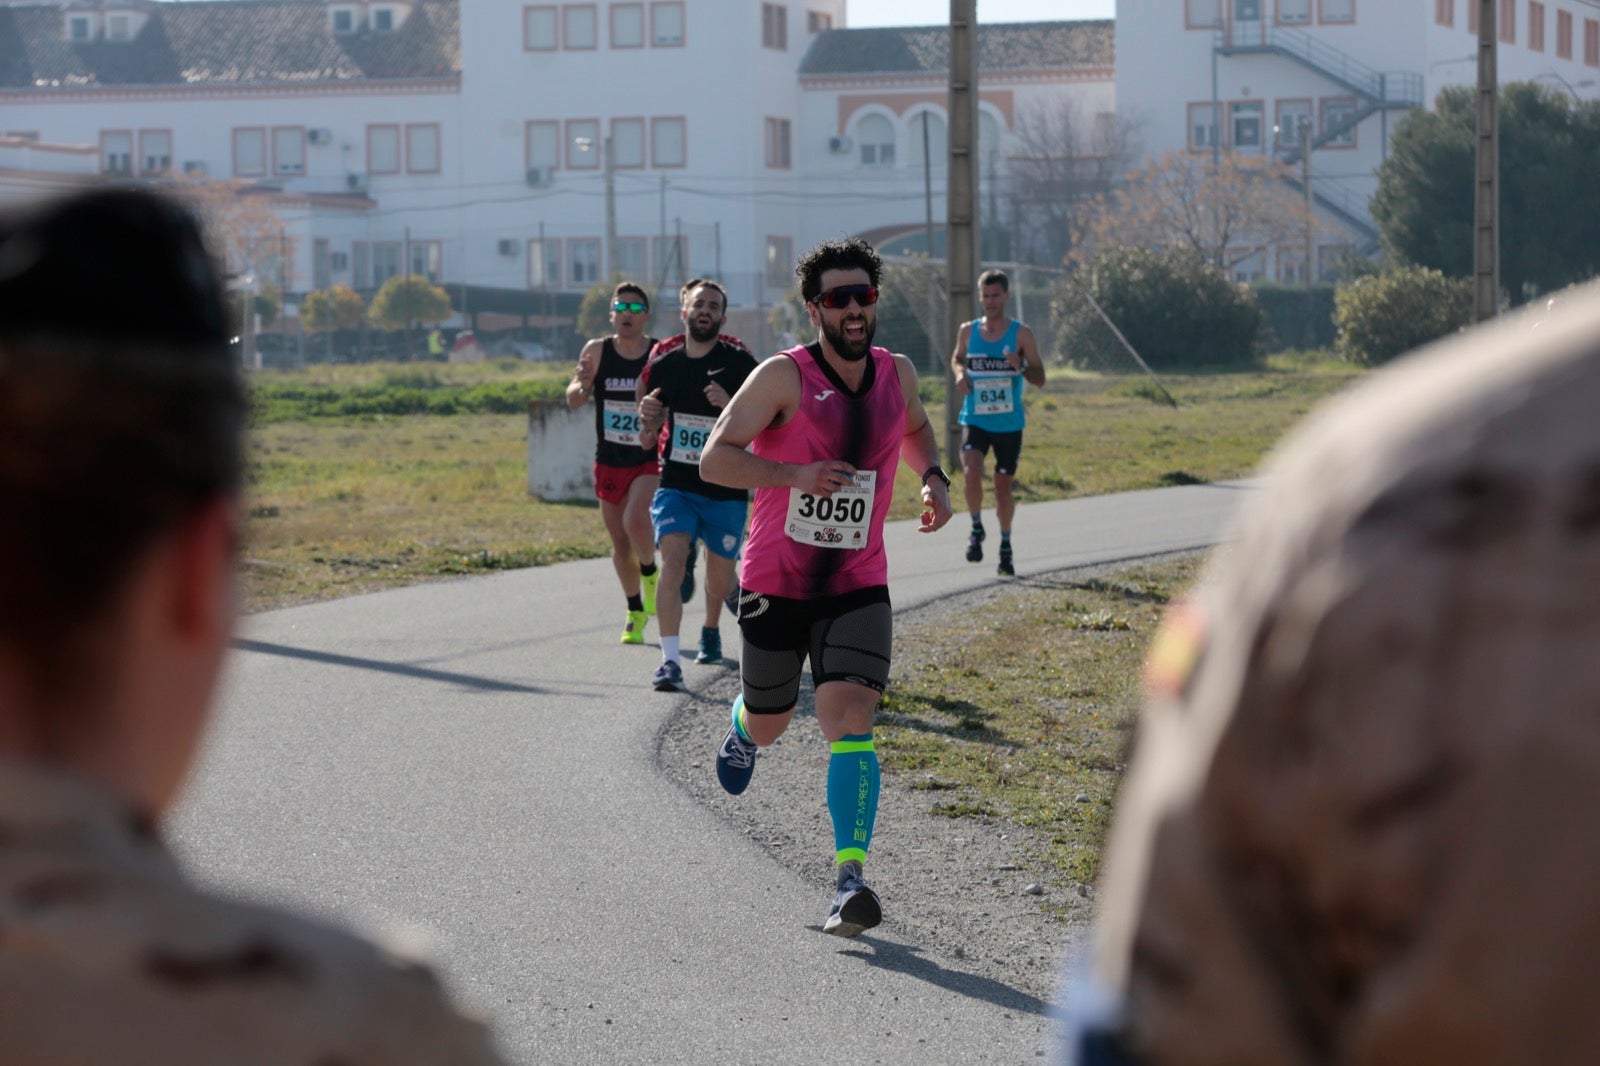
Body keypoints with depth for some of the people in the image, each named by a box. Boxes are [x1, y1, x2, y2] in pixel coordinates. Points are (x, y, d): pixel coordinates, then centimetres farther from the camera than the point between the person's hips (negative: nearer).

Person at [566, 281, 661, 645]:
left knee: (636, 522, -25)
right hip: (609, 462, 3)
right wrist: (581, 385, -30)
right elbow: (574, 402, -8)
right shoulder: (597, 351, -3)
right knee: (620, 543, 10)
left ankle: (650, 573, 6)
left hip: (650, 461, -3)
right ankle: (636, 612, 28)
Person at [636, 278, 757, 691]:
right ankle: (670, 660, -22)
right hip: (676, 484, 1)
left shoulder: (739, 362, -8)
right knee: (672, 563, -20)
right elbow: (648, 439, 11)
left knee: (720, 575, 14)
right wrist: (648, 420, -13)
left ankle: (711, 630, 47)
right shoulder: (663, 362, 1)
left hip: (726, 490, -1)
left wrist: (730, 405, -27)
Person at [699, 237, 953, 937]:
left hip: (857, 585, 2)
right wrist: (795, 474, -31)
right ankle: (741, 727, 56)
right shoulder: (784, 376, -14)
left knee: (848, 716, -18)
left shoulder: (897, 373, 2)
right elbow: (713, 460, -17)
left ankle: (850, 878, -20)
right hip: (775, 583, -2)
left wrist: (933, 477, 5)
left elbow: (915, 427, 25)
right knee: (769, 725, 16)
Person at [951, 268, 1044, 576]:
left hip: (1009, 424, -1)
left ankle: (1005, 545, 27)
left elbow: (1040, 380, -3)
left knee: (1003, 487, 7)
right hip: (975, 420, 1)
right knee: (970, 473, -23)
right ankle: (977, 528, -1)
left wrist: (1021, 366, -24)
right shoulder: (968, 331, 3)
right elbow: (957, 358, 22)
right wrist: (960, 373, -2)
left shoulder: (1021, 334, -4)